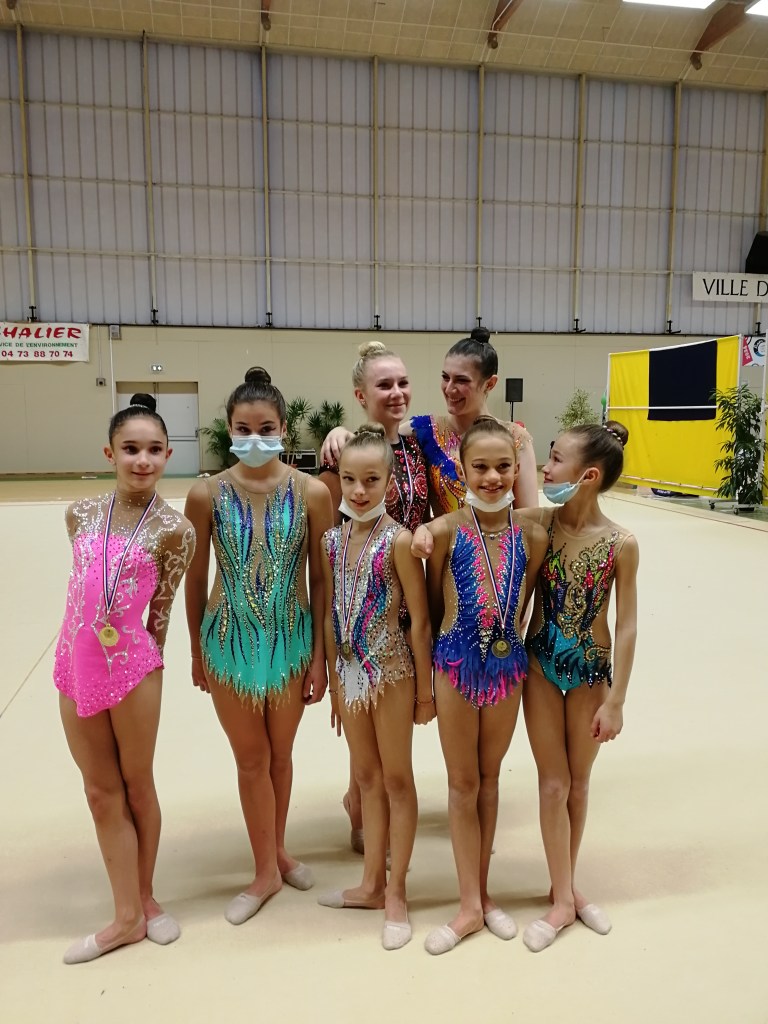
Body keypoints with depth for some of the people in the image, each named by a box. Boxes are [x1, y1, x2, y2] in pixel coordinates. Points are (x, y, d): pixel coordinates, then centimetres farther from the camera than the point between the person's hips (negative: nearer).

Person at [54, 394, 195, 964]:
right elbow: (82, 580, 11)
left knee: (137, 787, 14)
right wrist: (90, 643, 11)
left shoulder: (174, 529, -11)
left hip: (133, 669, -4)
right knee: (101, 793, 13)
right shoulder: (81, 514, 2)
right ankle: (128, 916, 29)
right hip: (76, 668, 4)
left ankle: (145, 898, 36)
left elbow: (160, 611, -4)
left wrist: (145, 662, 4)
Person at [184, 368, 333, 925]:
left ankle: (277, 850, 42)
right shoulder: (207, 494, -10)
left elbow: (320, 579, -4)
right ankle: (267, 869, 32)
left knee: (281, 753, 18)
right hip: (230, 641, 0)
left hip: (291, 640, 0)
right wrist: (197, 652, 7)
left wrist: (320, 655, -3)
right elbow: (196, 579, 0)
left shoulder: (311, 492, -10)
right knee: (252, 757, 12)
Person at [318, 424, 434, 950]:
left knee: (397, 780, 11)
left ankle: (396, 893, 28)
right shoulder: (333, 540, 0)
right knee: (367, 778, 19)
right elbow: (331, 614, 7)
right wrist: (334, 681, 10)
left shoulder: (399, 541, -17)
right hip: (350, 671, 6)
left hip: (391, 672, -6)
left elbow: (420, 619, -13)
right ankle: (372, 883, 36)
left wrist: (424, 689, -8)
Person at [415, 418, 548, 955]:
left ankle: (481, 891, 36)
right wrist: (435, 665, 5)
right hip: (457, 664, -2)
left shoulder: (532, 536, -9)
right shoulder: (444, 531, -14)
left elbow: (523, 607, 3)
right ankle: (471, 905, 26)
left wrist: (505, 642, 7)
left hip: (508, 663, 2)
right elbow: (434, 605, -2)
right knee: (463, 783, 12)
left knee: (489, 777, 18)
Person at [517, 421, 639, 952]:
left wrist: (615, 700, -8)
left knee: (578, 783, 16)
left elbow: (627, 627, -10)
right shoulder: (537, 522, -12)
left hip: (591, 670, 0)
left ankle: (566, 885, 37)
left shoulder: (621, 544, -16)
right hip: (540, 665, 1)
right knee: (554, 783, 9)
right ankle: (564, 898, 26)